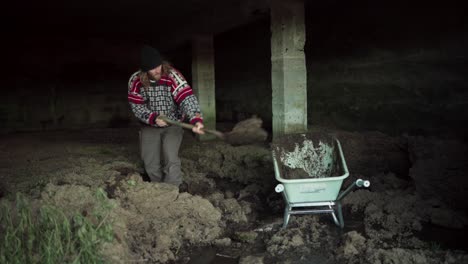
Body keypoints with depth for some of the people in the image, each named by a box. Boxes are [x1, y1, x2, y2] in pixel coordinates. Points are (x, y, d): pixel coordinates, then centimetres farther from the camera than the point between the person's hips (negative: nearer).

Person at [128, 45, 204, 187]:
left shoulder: (173, 76, -23)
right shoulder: (135, 81, -14)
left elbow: (187, 98, -36)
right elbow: (136, 106, -9)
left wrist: (197, 119, -53)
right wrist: (153, 118, -28)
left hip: (173, 125, -3)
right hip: (149, 126, 3)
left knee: (171, 159, -18)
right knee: (151, 165, 5)